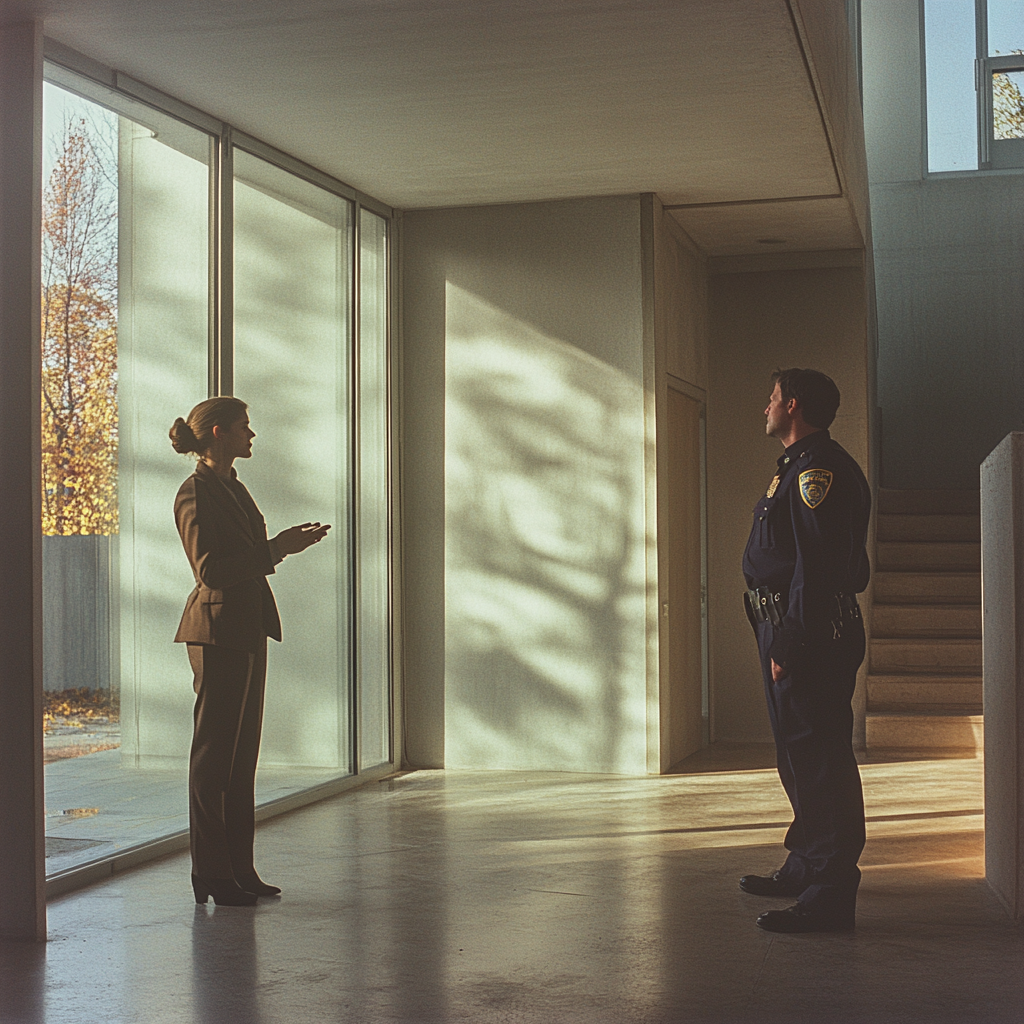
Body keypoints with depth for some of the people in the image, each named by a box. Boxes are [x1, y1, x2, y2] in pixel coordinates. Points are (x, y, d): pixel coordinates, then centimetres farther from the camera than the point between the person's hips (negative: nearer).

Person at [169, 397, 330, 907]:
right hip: (218, 630, -10)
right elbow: (211, 569, -19)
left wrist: (289, 541, 9)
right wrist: (277, 548, -17)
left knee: (242, 753, 11)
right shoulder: (197, 493, -12)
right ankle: (211, 875, 4)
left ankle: (239, 869, 17)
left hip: (247, 630, 10)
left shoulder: (232, 487, 17)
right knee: (214, 754, -3)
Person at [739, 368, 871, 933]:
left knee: (818, 758, -10)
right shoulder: (802, 466, 21)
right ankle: (806, 867, 31)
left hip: (811, 636, -11)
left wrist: (790, 643, -24)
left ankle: (830, 897, -8)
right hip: (792, 632, 11)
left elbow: (816, 564, -23)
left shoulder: (818, 467, -15)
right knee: (798, 754, 19)